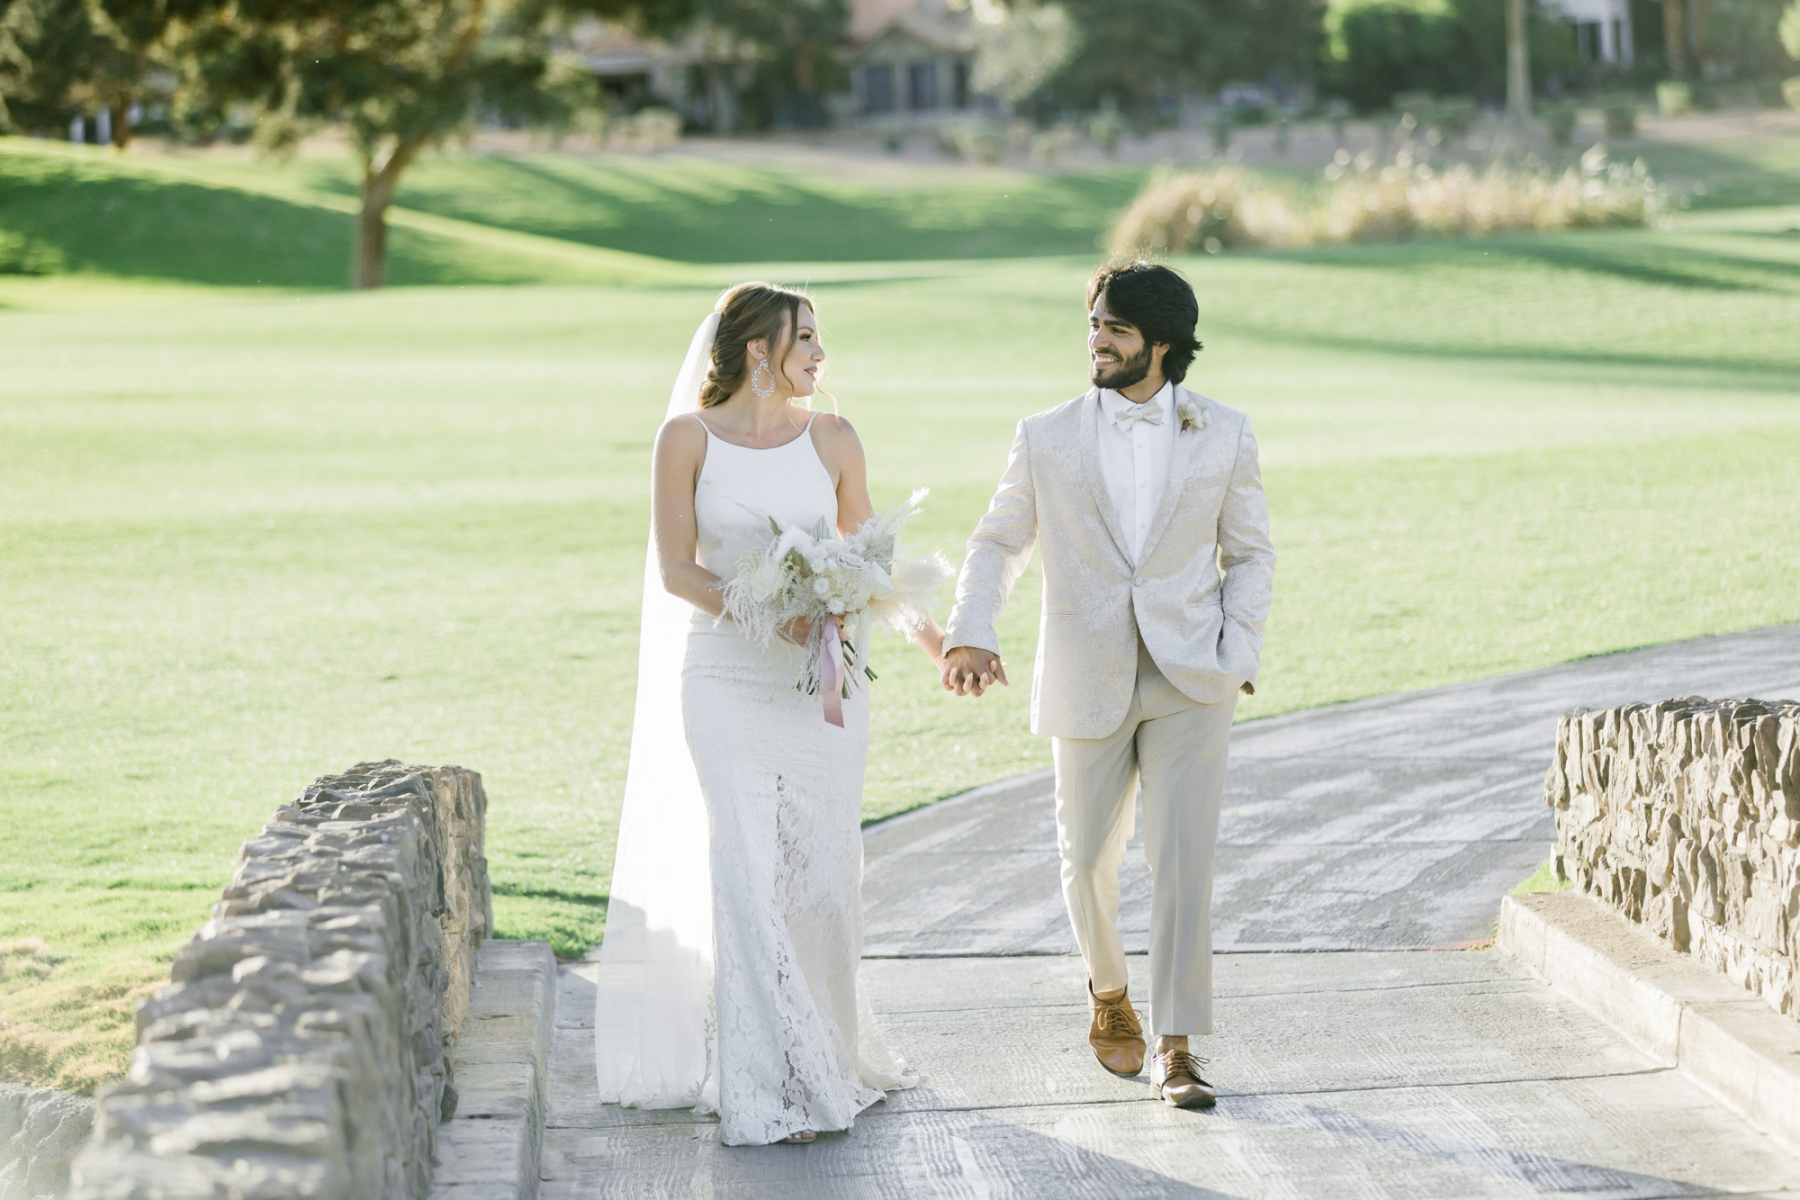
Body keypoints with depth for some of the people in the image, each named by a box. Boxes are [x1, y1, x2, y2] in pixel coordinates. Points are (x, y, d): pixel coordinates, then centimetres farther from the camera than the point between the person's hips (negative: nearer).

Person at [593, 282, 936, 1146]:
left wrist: (931, 636, 9)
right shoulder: (689, 438, -2)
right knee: (746, 875, -7)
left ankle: (826, 1053, 22)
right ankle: (768, 1092, -4)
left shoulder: (832, 439, 4)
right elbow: (675, 570, -3)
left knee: (822, 871, 4)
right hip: (726, 679, -2)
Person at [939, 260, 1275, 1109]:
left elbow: (1250, 554, 9)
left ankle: (1176, 1049, -4)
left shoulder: (1223, 436, 3)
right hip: (1088, 684, 1)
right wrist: (971, 633, -10)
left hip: (1189, 683, -1)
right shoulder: (1047, 440, 2)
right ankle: (1108, 989, 39)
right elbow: (998, 542, 7)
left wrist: (1237, 651, -3)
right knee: (1088, 858, 11)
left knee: (1183, 861, -9)